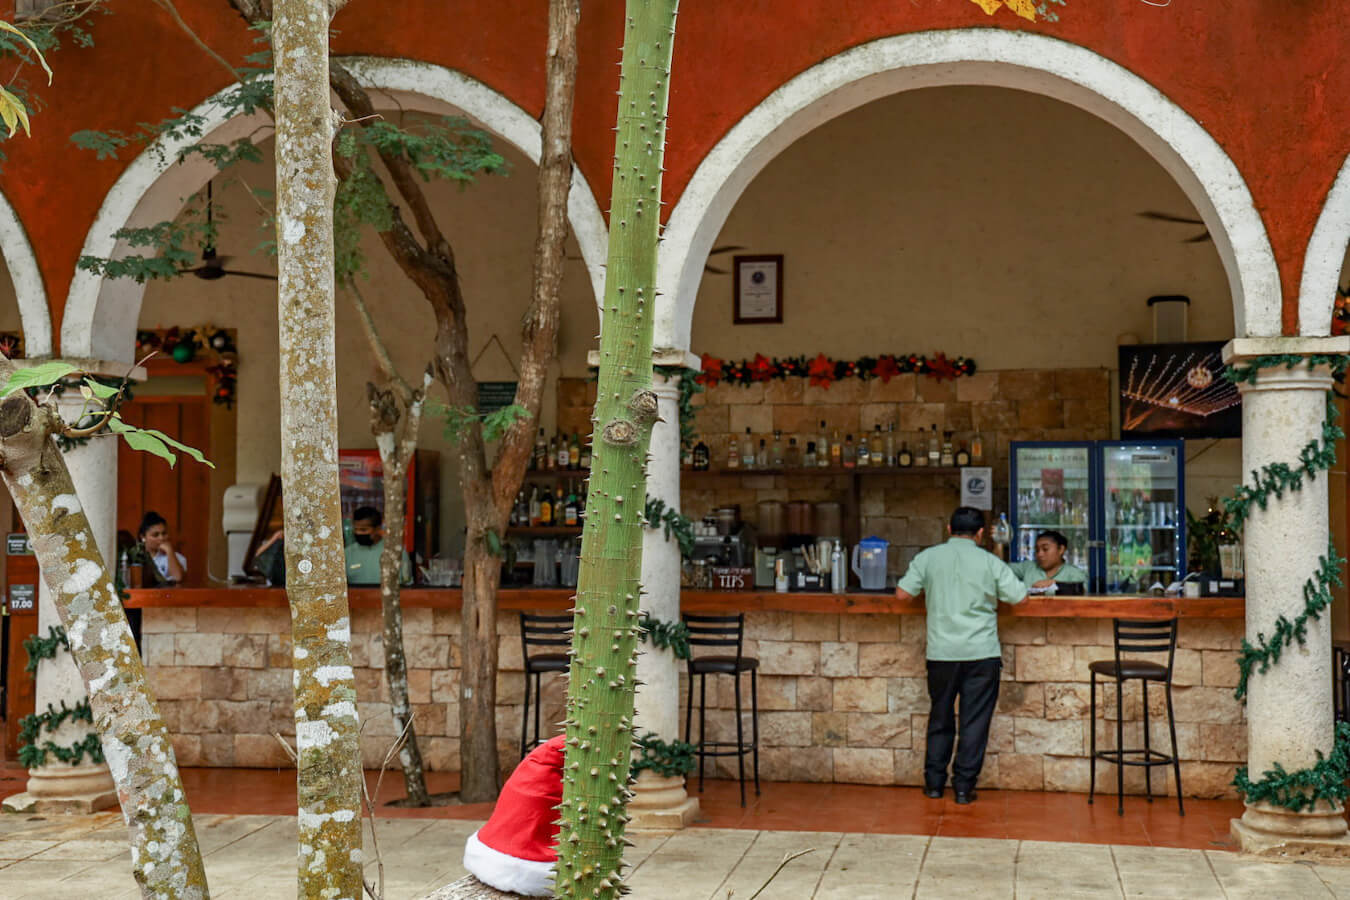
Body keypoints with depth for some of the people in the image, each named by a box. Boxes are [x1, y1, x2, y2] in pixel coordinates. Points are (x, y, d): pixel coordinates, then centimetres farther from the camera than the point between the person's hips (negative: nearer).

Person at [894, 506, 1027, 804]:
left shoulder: (927, 558, 1)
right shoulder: (990, 562, -2)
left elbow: (902, 594, 1)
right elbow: (1020, 597, 2)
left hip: (941, 653, 2)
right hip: (982, 653, -2)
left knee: (940, 718, 14)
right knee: (975, 721, 4)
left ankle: (934, 782, 19)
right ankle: (964, 785, 6)